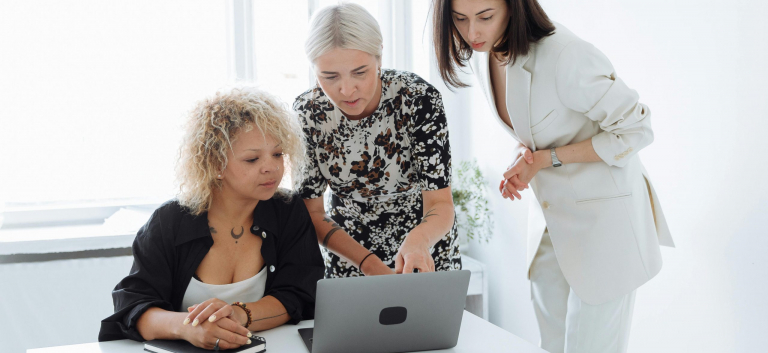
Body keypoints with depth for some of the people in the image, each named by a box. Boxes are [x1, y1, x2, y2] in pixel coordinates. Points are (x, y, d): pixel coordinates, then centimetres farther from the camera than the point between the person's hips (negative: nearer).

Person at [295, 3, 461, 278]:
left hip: (424, 246, -1)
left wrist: (418, 240, -43)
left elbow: (440, 203, -21)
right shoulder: (307, 113, -15)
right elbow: (312, 214, -9)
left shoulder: (419, 99, -22)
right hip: (347, 246, 2)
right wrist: (371, 266, -22)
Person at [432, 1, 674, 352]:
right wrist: (522, 155, -10)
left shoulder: (565, 56, -28)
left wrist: (545, 159, -20)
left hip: (603, 215, -7)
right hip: (551, 216, 7)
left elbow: (636, 130, -18)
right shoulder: (483, 55, -3)